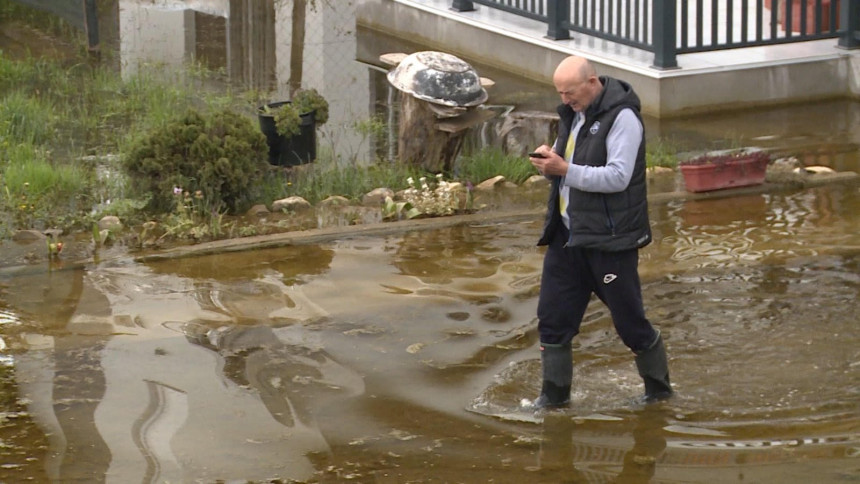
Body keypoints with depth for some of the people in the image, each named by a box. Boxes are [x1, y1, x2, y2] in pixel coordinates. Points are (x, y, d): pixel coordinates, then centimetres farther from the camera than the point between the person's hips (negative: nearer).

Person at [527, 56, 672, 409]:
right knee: (552, 316, 6)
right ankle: (555, 392, 16)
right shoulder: (573, 113, 12)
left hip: (609, 237, -8)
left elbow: (617, 177, -23)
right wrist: (549, 160, -2)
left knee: (629, 320, 1)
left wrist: (565, 169, -25)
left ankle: (658, 387, 19)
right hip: (568, 232, 8)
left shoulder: (622, 118, -15)